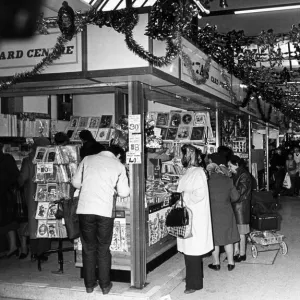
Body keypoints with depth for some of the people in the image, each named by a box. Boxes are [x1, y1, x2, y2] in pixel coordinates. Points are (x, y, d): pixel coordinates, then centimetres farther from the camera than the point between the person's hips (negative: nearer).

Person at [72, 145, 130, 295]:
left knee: (88, 248, 13)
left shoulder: (87, 159, 8)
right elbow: (124, 192, 5)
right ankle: (105, 285, 19)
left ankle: (89, 284, 21)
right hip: (105, 211, -1)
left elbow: (76, 182, 12)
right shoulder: (119, 166, 4)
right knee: (103, 249, 12)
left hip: (85, 209, 1)